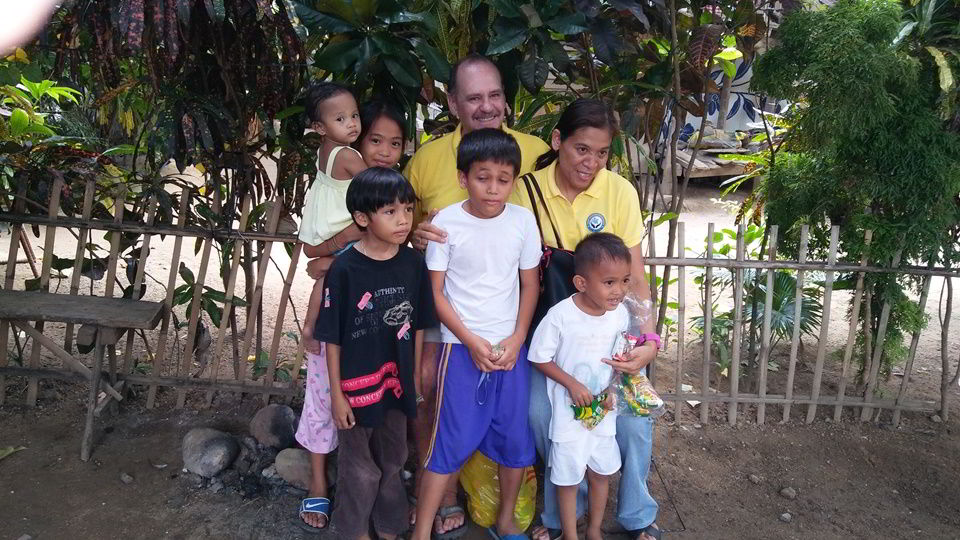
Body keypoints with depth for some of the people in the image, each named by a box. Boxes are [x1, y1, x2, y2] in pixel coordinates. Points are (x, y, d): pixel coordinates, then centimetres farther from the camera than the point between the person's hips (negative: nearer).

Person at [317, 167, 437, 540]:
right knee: (360, 470, 15)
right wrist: (337, 394, -9)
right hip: (357, 386, -4)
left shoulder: (413, 263, -8)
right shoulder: (344, 269, -19)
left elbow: (418, 325, 3)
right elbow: (332, 338, -12)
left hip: (397, 383, 4)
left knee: (392, 464, 22)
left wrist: (415, 376, 8)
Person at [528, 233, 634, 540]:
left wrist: (613, 389, -8)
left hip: (603, 411, 5)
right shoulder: (560, 315, -22)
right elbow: (540, 358, -12)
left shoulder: (620, 313, -8)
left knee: (602, 472, 19)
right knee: (568, 478, 8)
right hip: (569, 411, -4)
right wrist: (572, 384, -19)